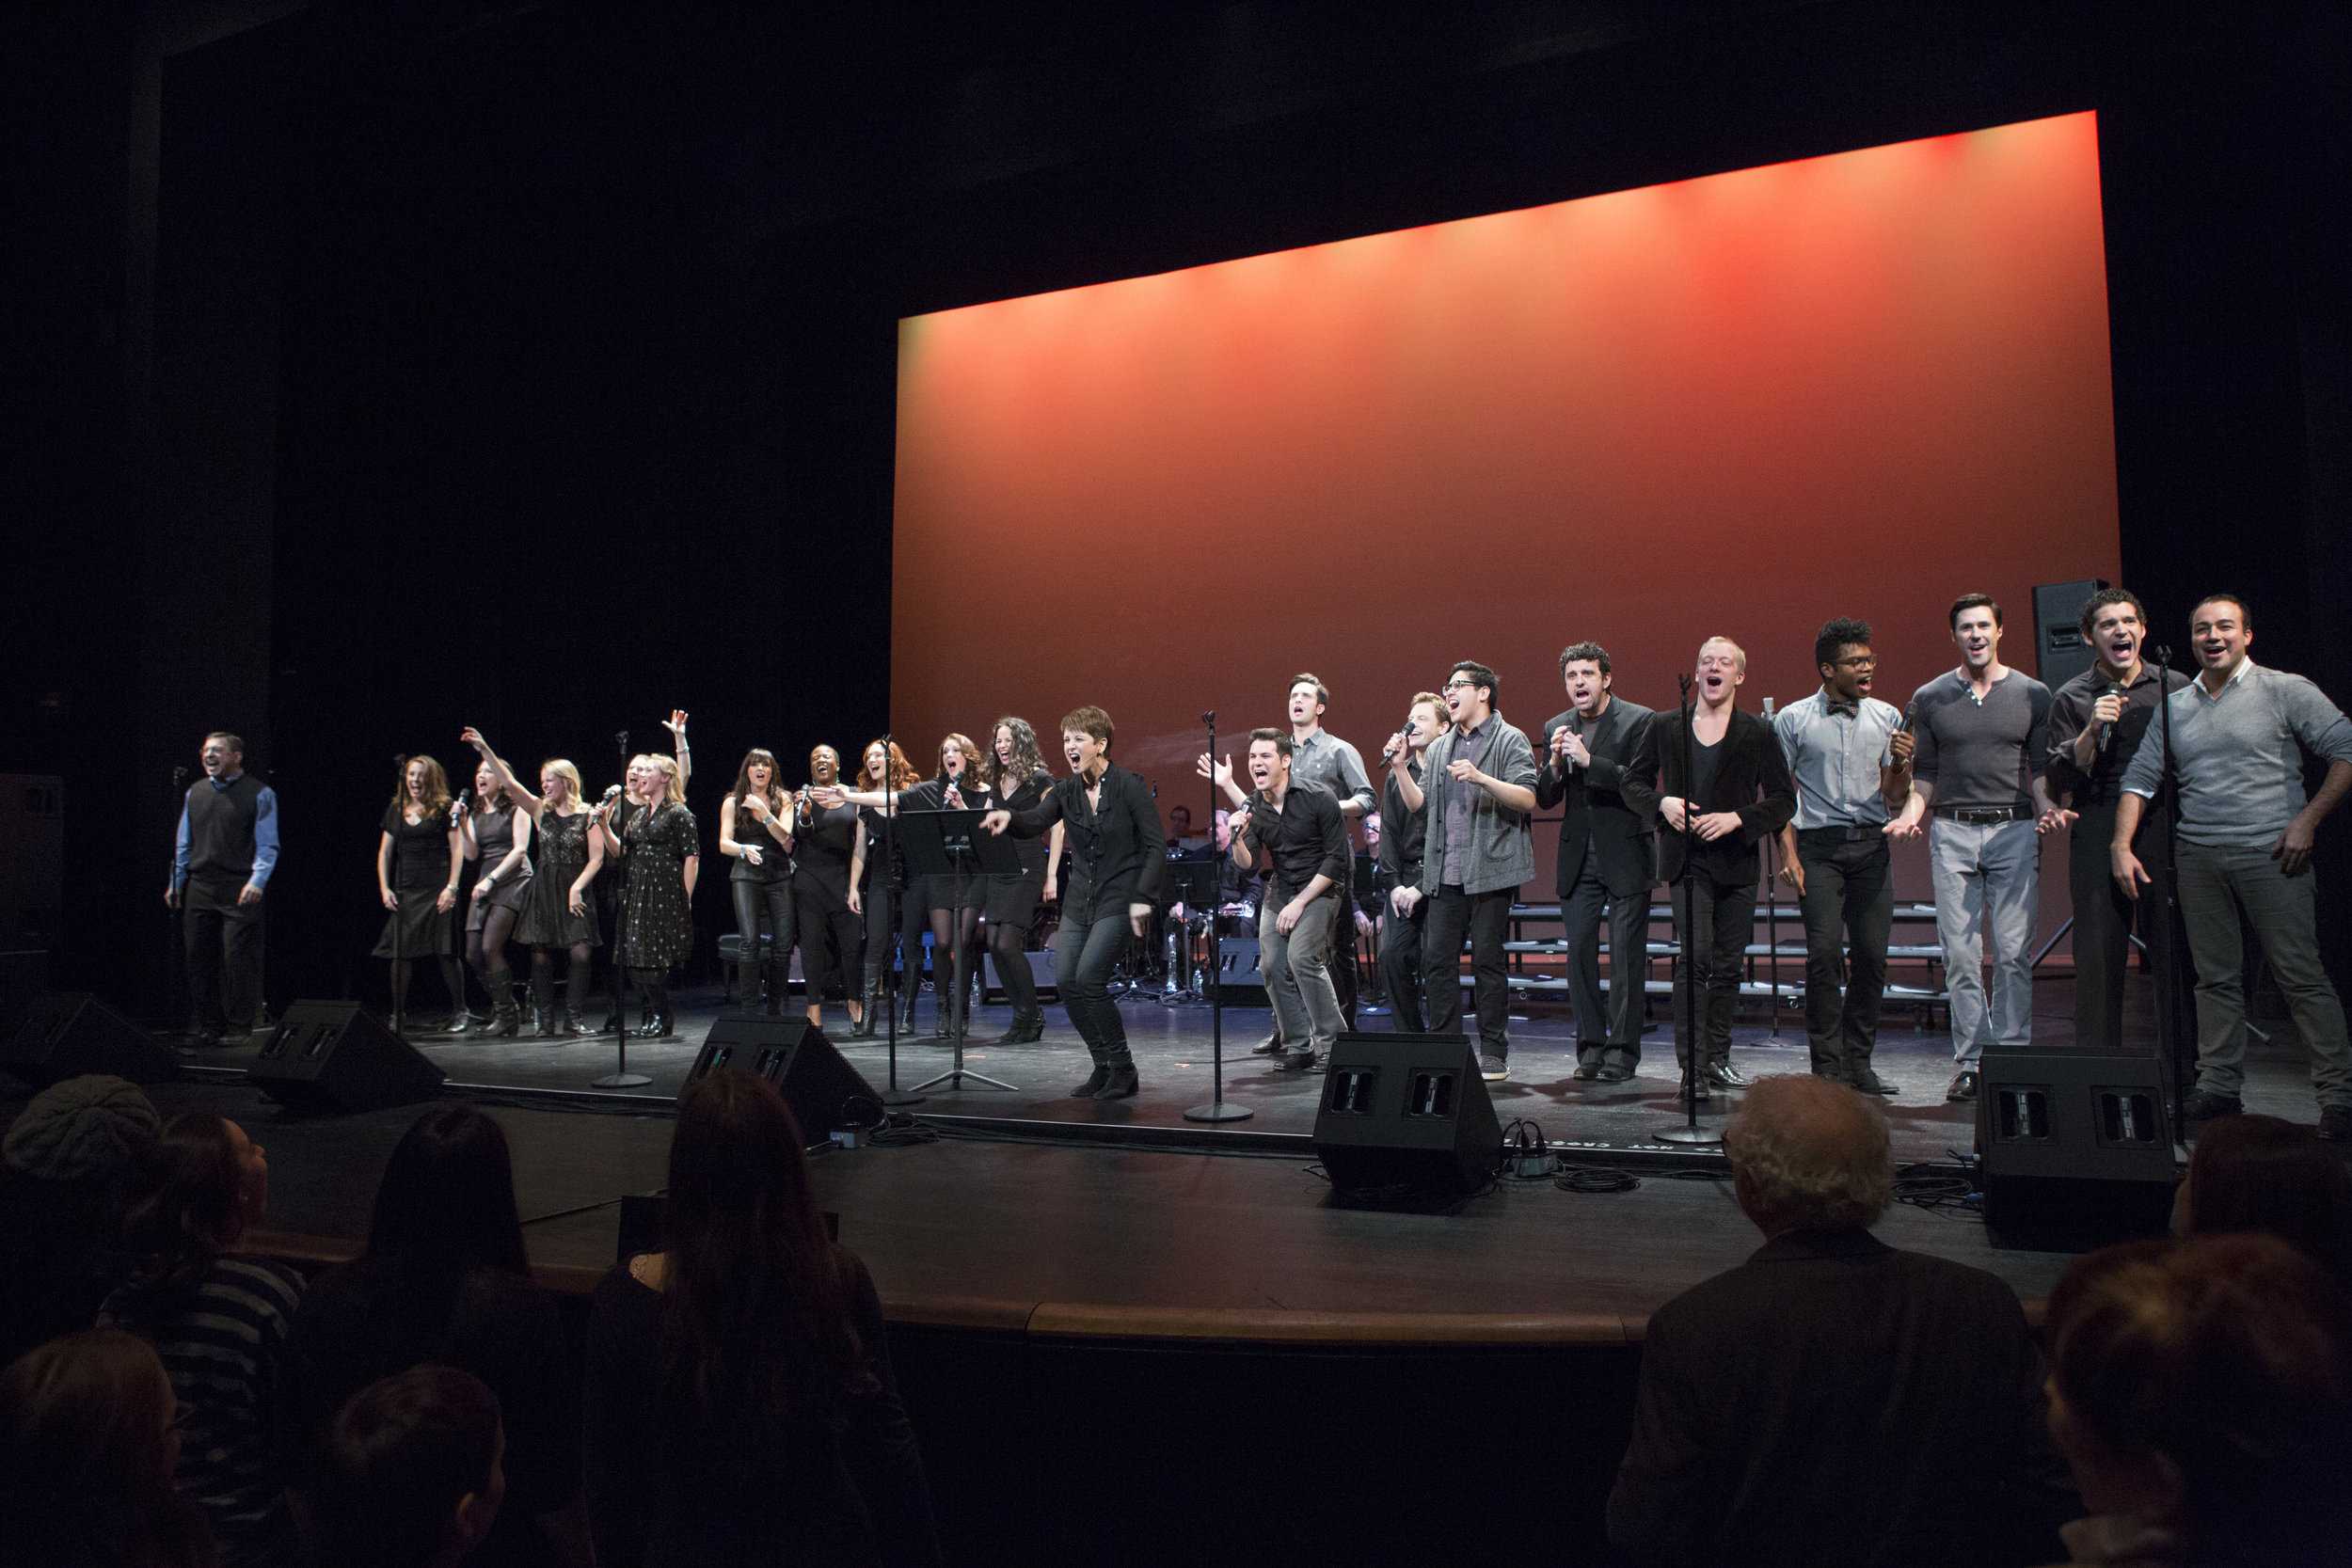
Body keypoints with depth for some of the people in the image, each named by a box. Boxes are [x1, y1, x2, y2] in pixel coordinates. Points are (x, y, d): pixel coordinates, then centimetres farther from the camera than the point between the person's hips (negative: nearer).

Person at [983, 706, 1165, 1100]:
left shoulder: (1130, 786, -9)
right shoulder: (1066, 791, 5)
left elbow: (1156, 846, -9)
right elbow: (1035, 822, -11)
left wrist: (1142, 898, -17)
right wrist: (1010, 818, -33)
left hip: (1119, 899, -6)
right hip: (1079, 899, 6)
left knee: (1089, 978, -16)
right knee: (1065, 979, -2)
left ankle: (1123, 1070, -1)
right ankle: (1103, 1067, 13)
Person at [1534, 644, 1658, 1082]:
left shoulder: (1638, 720, -5)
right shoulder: (1556, 728, 10)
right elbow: (1544, 799, 8)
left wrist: (1589, 760, -25)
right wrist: (1555, 763, -11)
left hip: (1626, 853, -5)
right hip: (1578, 857, 5)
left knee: (1626, 954, -3)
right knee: (1578, 949, 4)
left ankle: (1622, 1051, 4)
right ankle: (1591, 1047, 13)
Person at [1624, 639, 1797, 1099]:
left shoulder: (1758, 733, 4)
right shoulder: (1664, 727, 6)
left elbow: (1784, 800, 2)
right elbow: (1633, 783, 13)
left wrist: (1737, 818, -13)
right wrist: (1661, 803, -8)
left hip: (1736, 862, 1)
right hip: (1687, 860, -1)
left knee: (1729, 965, 7)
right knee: (1696, 955, -14)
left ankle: (1717, 1060, 21)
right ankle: (1692, 1066, -10)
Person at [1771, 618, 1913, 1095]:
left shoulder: (1887, 718, 12)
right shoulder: (1793, 719, 4)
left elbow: (1895, 800, 13)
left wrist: (1902, 765, -7)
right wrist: (1788, 854, -5)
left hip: (1872, 845, 3)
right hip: (1819, 845, -3)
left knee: (1872, 956, 0)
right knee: (1825, 952, -11)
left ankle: (1859, 1061, 11)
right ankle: (1827, 1065, -4)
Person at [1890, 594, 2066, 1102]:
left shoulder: (2033, 694, 8)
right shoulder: (1929, 698, 9)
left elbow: (2042, 768, 10)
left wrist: (2048, 809, -8)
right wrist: (1912, 812, -5)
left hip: (2015, 831, -1)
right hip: (1952, 835, 1)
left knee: (2013, 952, -4)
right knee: (1960, 955, 0)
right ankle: (1970, 1063, 7)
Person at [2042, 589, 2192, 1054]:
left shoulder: (2177, 687, 12)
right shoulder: (2070, 698, 7)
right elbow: (2059, 781, 0)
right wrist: (2092, 732, -14)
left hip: (2164, 829, 1)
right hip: (2099, 835, -1)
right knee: (2099, 950, -4)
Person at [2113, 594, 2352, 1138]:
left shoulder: (2285, 691, 1)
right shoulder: (2174, 706, 13)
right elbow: (2139, 779, 14)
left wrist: (2308, 818, -9)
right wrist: (2121, 845, 3)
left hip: (2270, 855, -4)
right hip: (2198, 859, 4)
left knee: (2302, 974, -4)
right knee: (2216, 977, 8)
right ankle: (2219, 1088, 13)